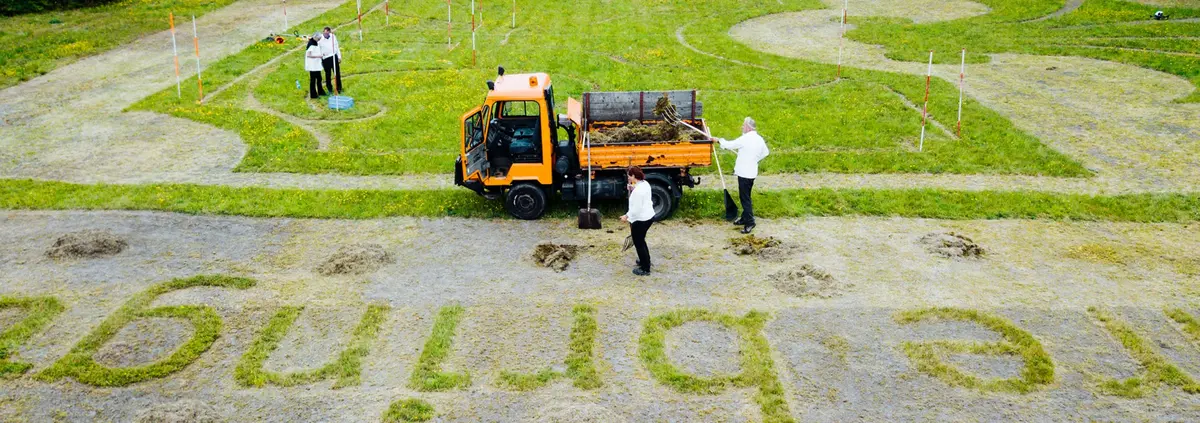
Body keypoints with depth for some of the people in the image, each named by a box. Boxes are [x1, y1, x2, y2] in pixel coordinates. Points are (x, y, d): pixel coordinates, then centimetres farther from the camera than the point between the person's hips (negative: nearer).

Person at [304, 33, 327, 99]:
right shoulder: (311, 44, -18)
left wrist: (320, 54, 6)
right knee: (313, 79, -2)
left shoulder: (316, 43, 10)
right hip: (312, 65, -9)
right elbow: (308, 55, -22)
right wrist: (317, 56, -21)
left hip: (317, 64, 9)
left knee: (319, 78, 18)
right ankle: (313, 94, 5)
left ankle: (320, 91, 32)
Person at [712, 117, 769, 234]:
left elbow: (729, 145, -12)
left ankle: (750, 222, -4)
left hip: (744, 173, -9)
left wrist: (719, 140, 5)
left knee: (745, 198, -5)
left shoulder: (745, 139, -18)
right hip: (752, 172, 9)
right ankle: (744, 218, 28)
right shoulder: (760, 139, 7)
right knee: (745, 197, 19)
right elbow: (765, 153, 17)